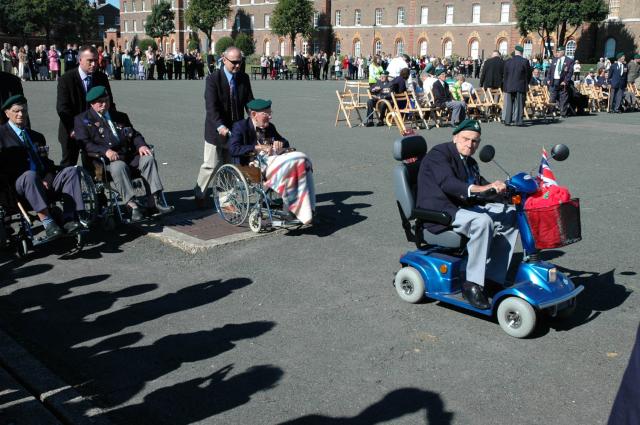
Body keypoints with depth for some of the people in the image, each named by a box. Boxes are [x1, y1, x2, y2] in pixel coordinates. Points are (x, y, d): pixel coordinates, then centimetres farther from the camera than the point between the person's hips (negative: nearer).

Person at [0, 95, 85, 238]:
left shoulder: (36, 136, 27)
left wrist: (49, 176, -4)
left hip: (44, 183, 5)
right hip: (19, 185, -5)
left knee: (72, 170, -19)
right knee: (30, 175, -38)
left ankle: (69, 219, -31)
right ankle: (47, 222, -40)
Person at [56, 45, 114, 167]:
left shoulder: (102, 78, 1)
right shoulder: (66, 79, -11)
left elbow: (109, 103, 5)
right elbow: (62, 108, -14)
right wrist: (73, 129, -21)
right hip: (72, 132, -3)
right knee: (68, 165, 10)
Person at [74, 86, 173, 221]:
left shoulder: (120, 117, 28)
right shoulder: (82, 120, 10)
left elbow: (134, 134, 25)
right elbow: (84, 143, -4)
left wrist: (141, 145, 0)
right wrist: (105, 151, -21)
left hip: (128, 154, 5)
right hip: (105, 159, -5)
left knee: (148, 158, -22)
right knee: (119, 166, -37)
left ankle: (154, 201, -28)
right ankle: (132, 205, -38)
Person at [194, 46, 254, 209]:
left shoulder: (244, 78, 4)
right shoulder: (213, 78, -12)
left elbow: (249, 102, 3)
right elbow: (211, 106, -21)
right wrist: (220, 126, -35)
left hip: (235, 129, 5)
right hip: (216, 130, -4)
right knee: (211, 165, 0)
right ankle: (199, 195, 18)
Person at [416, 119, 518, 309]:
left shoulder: (468, 162, 21)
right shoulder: (439, 154, -9)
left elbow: (481, 183, 13)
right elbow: (448, 183, -28)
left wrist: (496, 187, -10)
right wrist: (481, 189, -41)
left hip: (466, 207, 9)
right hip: (440, 212, -9)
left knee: (510, 215, -2)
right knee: (482, 221, -33)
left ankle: (493, 278, -4)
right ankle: (473, 285, -27)